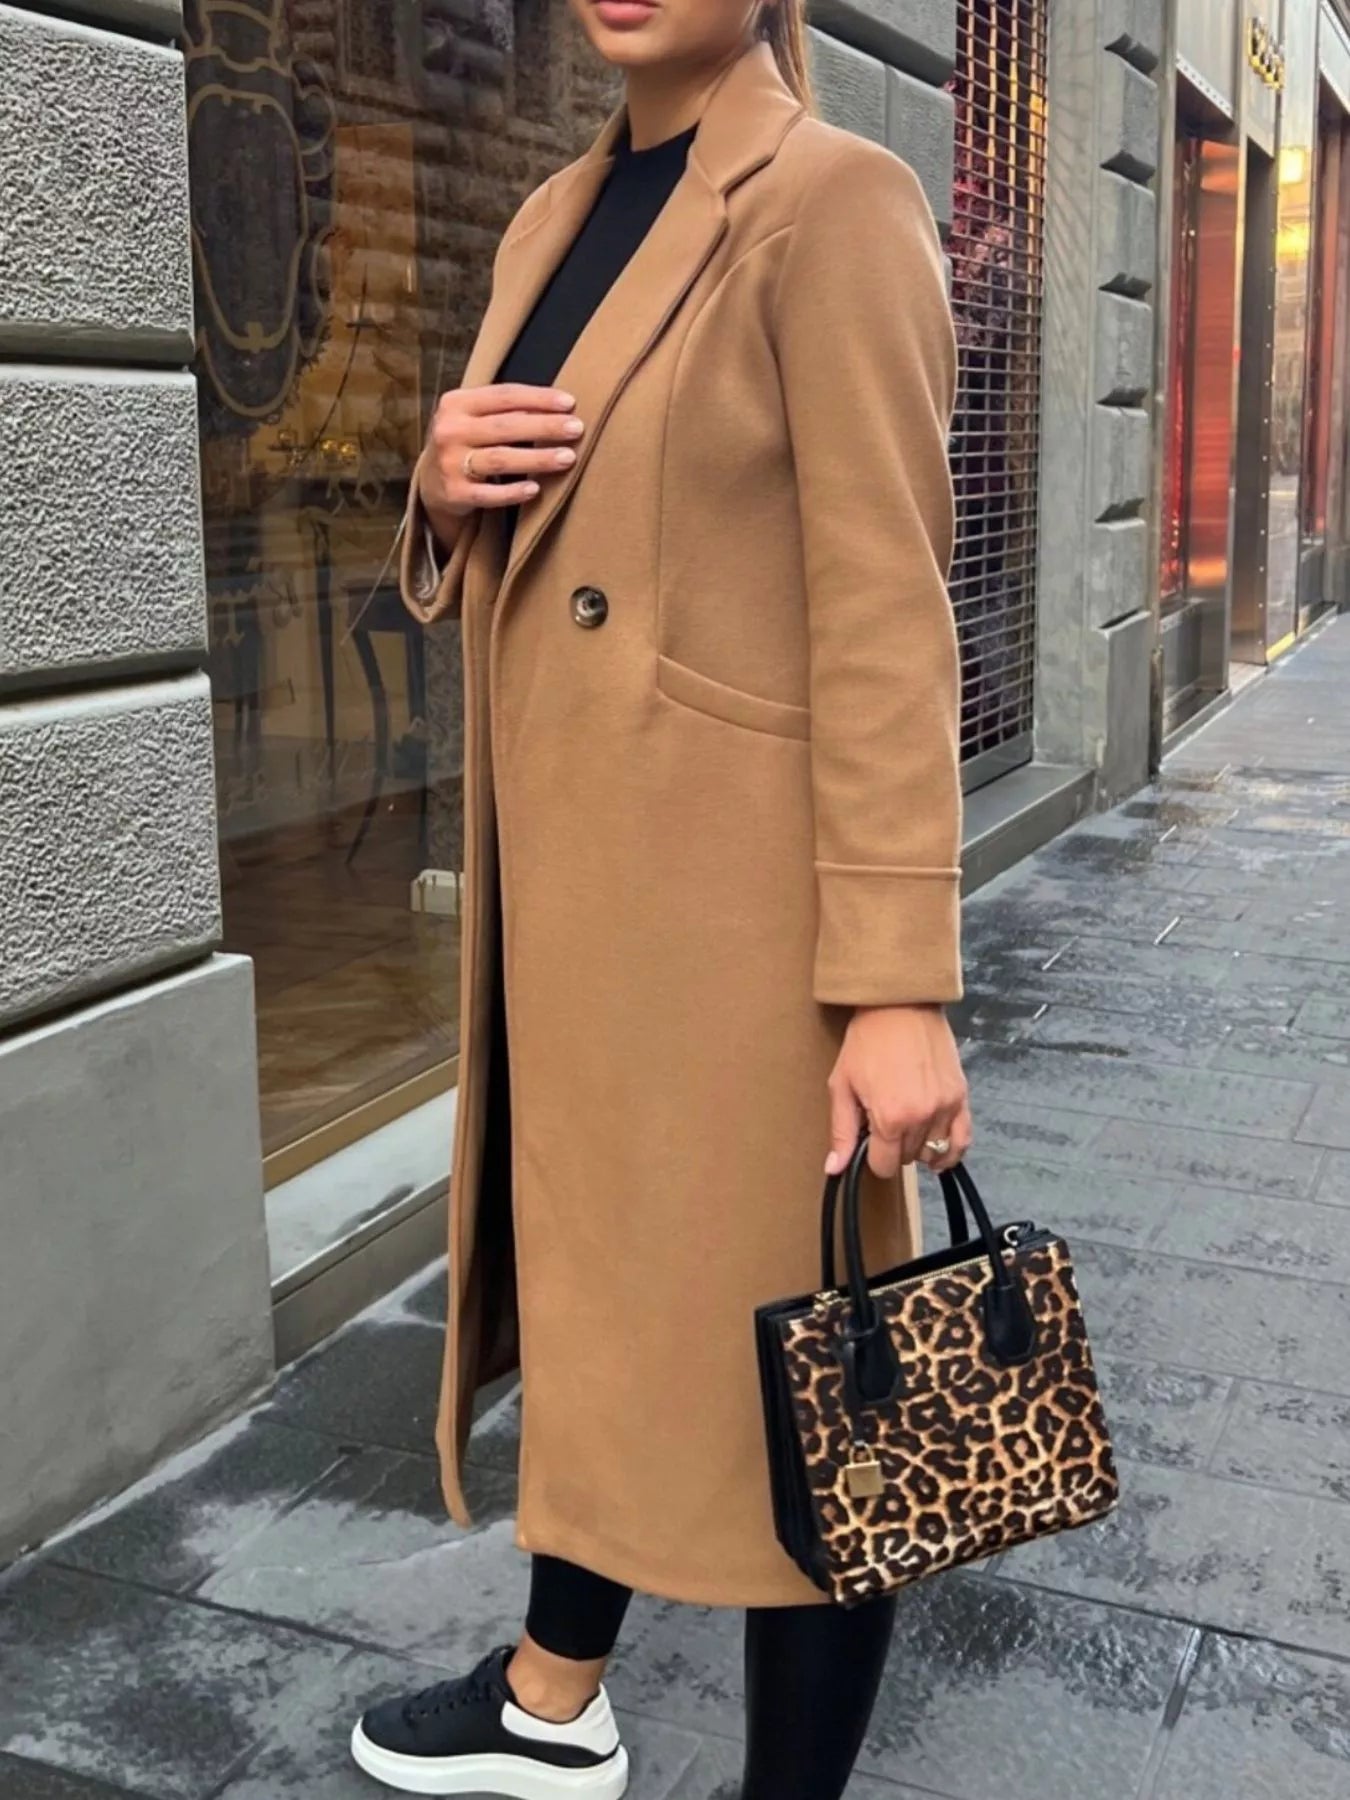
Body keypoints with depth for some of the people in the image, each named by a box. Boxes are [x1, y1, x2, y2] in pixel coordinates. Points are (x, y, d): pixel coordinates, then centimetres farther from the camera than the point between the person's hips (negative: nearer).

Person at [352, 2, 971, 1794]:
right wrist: (449, 491, -4)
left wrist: (896, 987, -21)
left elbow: (885, 613, -17)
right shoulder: (554, 223, 13)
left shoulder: (835, 202, -11)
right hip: (569, 874, 8)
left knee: (772, 1336, 5)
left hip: (739, 895, -8)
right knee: (598, 1274, 21)